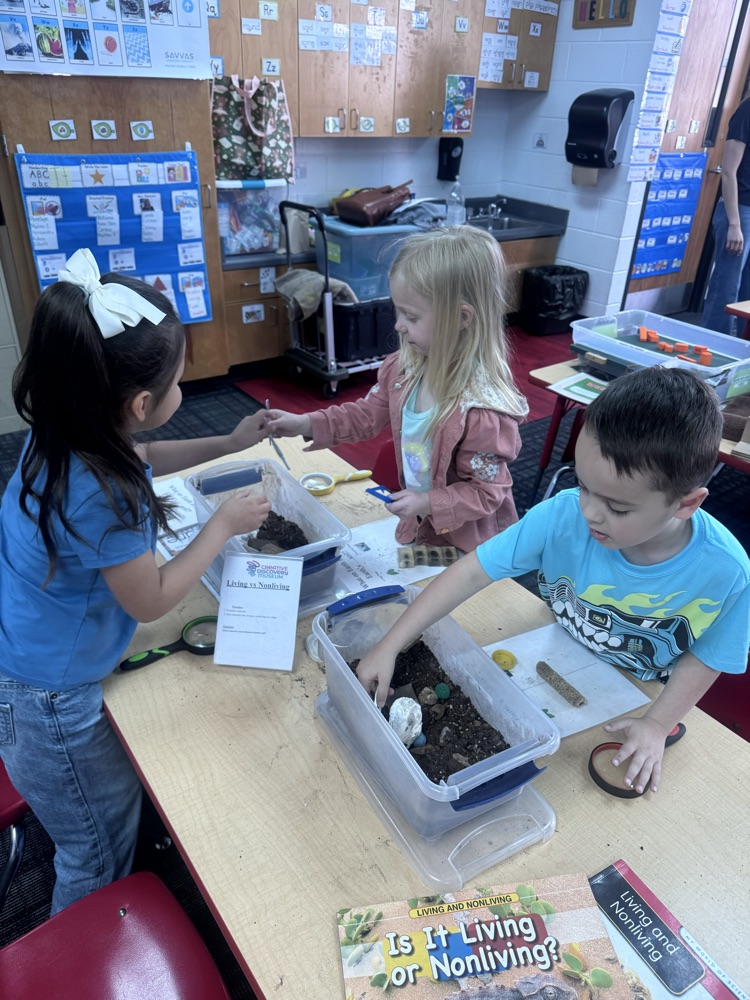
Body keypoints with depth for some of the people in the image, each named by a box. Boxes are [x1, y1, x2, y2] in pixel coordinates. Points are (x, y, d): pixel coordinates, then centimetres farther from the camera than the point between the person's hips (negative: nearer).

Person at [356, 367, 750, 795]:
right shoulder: (563, 515, -33)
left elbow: (704, 658, -12)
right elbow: (472, 571, -28)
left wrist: (657, 725, -19)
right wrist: (389, 647, -28)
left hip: (639, 699, 0)